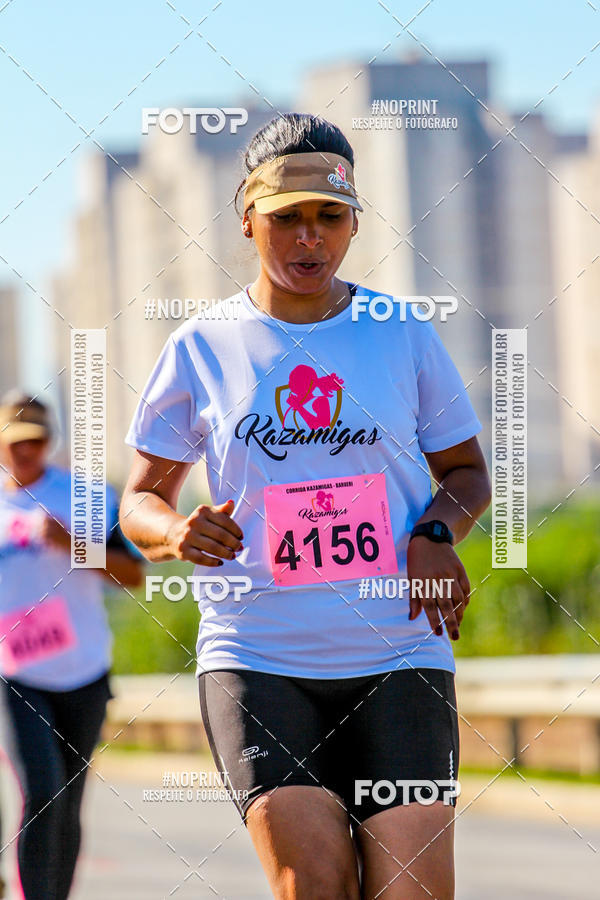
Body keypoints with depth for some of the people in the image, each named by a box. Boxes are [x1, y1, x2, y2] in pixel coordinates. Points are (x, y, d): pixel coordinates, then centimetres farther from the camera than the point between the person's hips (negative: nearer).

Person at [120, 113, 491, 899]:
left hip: (398, 655, 1)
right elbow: (140, 503, 12)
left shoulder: (405, 335, 7)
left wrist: (437, 534, -5)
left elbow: (466, 471, 17)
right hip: (256, 656, -1)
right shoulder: (201, 349, 5)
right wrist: (177, 532, -12)